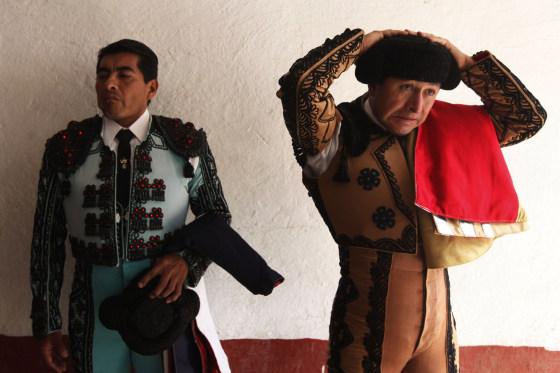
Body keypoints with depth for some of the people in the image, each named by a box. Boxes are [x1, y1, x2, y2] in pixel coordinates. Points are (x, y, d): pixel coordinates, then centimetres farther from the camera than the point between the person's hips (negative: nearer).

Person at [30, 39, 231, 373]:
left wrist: (187, 260, -13)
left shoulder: (186, 144, -2)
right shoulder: (66, 148, -1)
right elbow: (48, 237, 3)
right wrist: (48, 325, 5)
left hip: (166, 294, -1)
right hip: (94, 304, 1)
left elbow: (218, 215, 6)